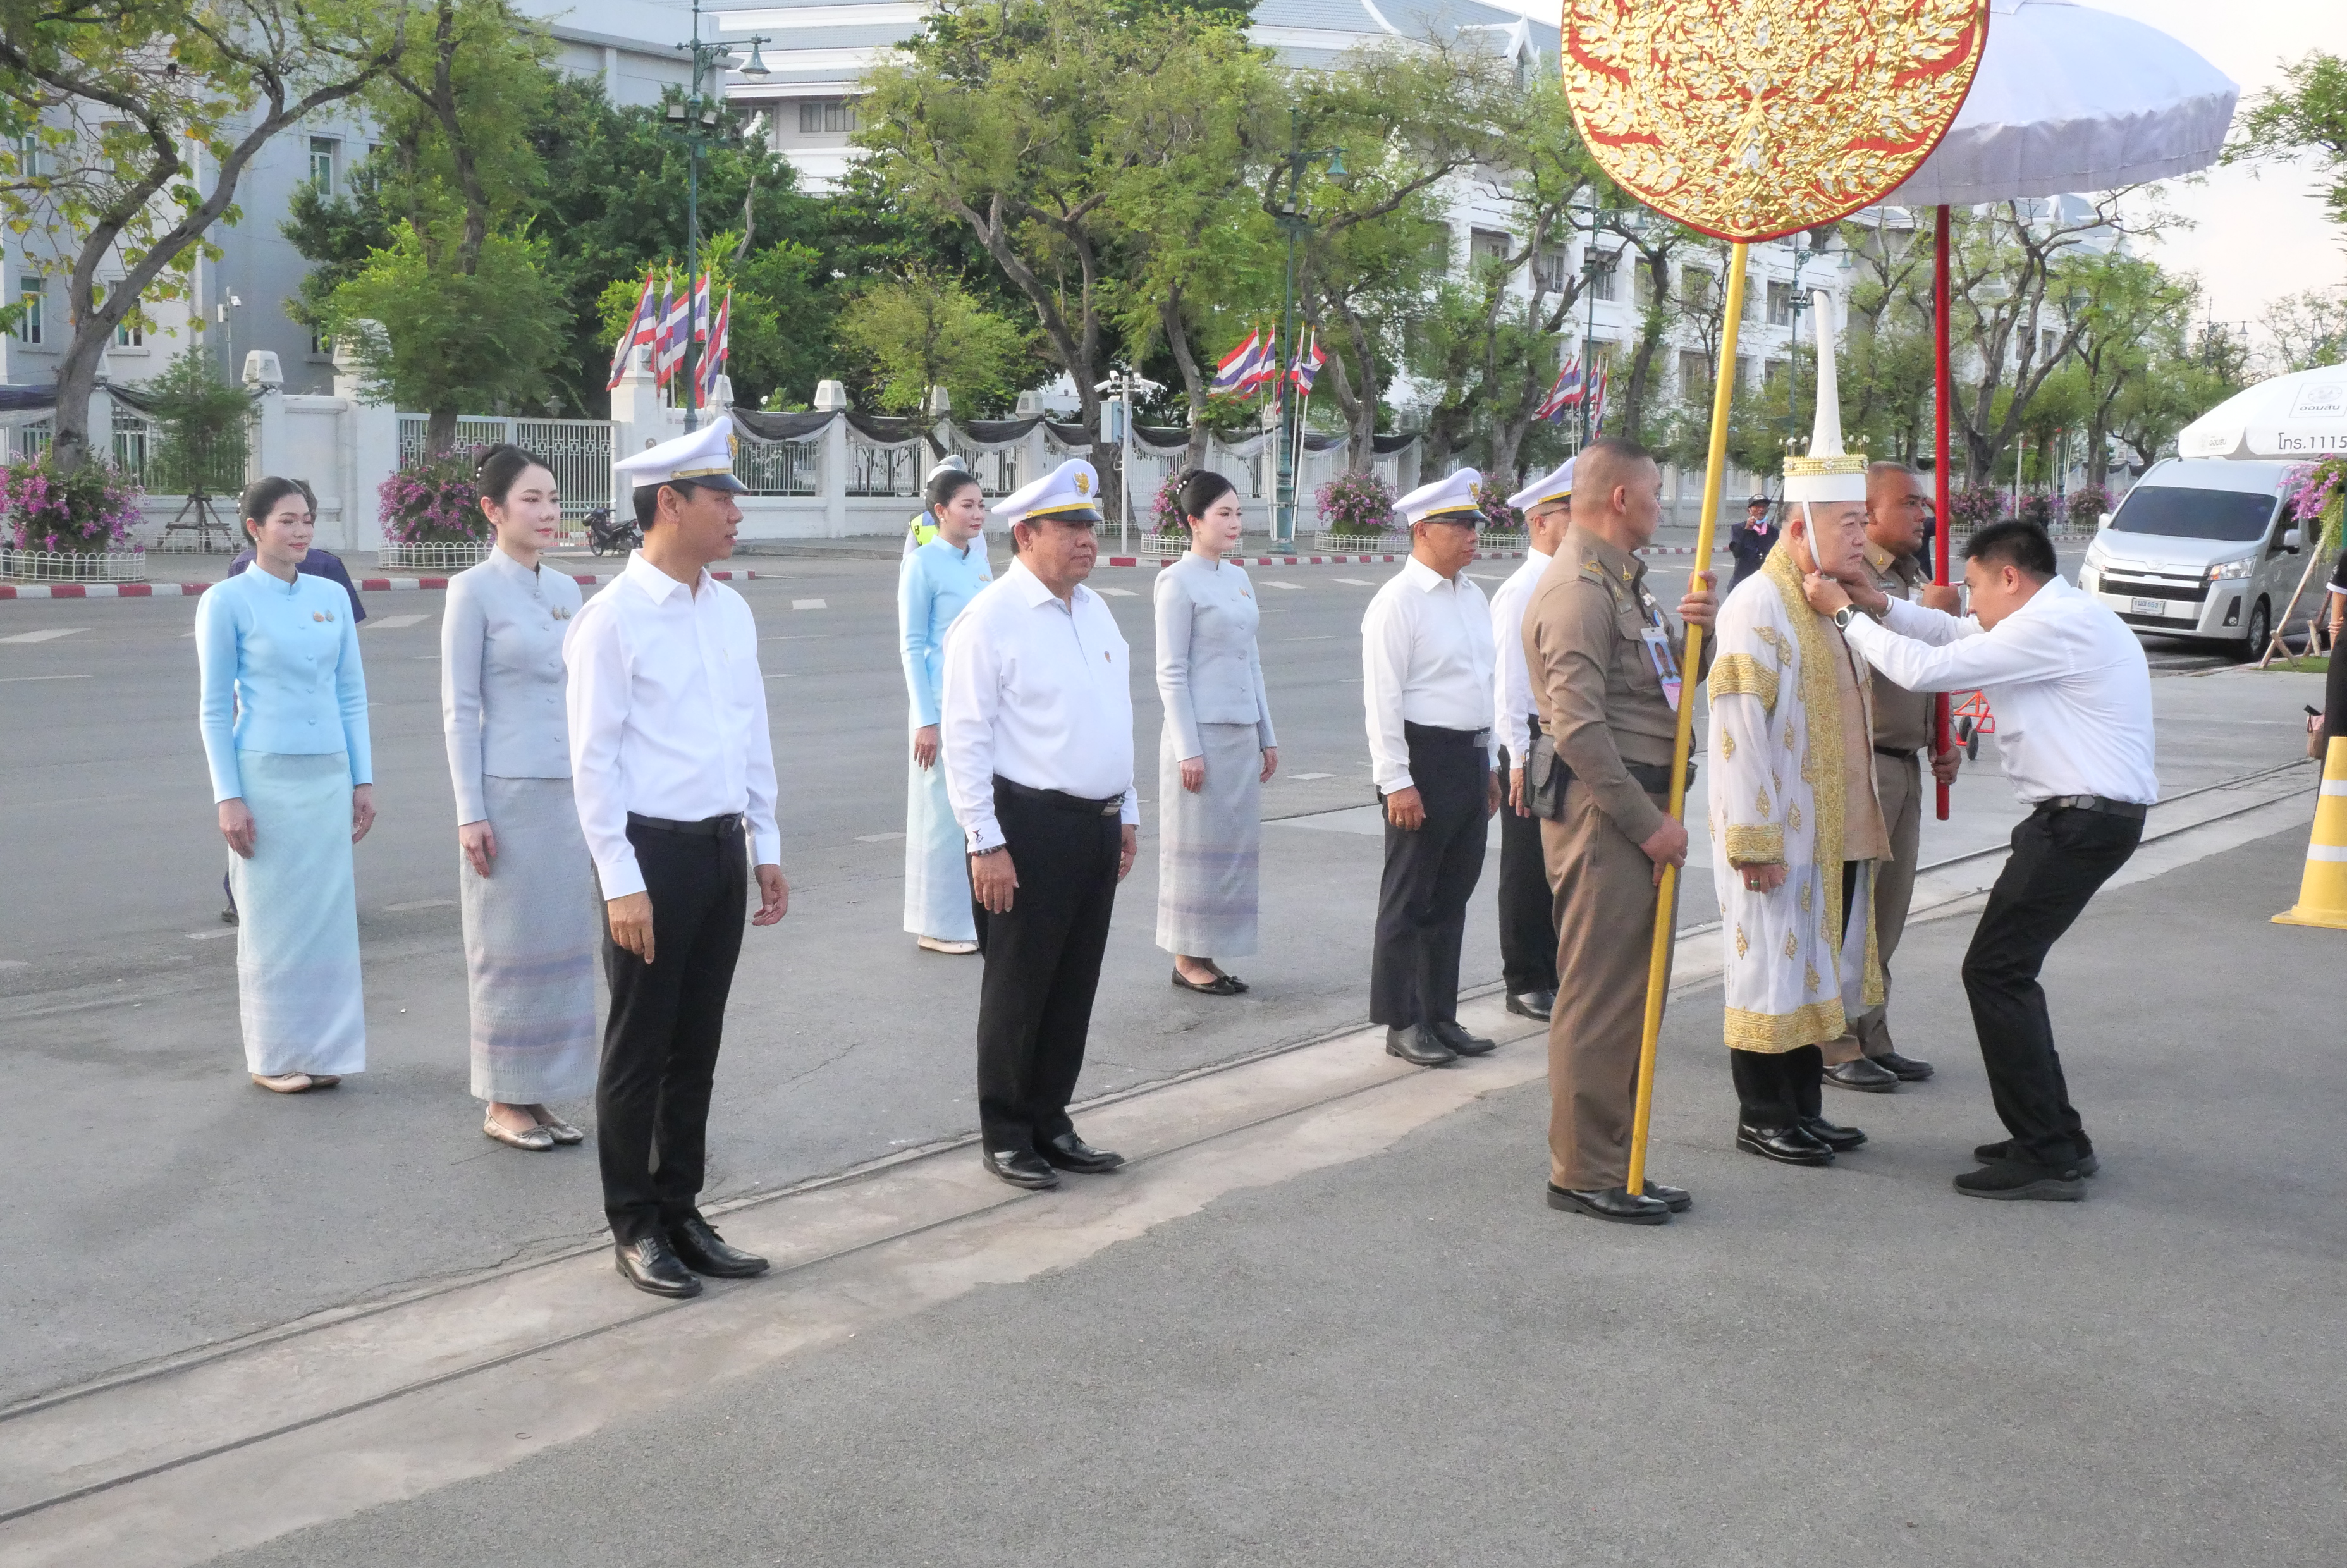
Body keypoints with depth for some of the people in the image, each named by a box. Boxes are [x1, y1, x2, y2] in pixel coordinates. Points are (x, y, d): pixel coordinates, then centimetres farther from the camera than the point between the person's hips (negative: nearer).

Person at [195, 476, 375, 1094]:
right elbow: (215, 708, -3)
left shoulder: (331, 596, 9)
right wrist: (227, 798, -8)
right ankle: (274, 1058, 13)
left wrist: (363, 779, 9)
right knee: (272, 918, 2)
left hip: (329, 776, 4)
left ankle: (325, 1049, 16)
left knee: (330, 912, 6)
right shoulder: (227, 601, -3)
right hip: (265, 775, -4)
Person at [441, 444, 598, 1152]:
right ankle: (504, 1102, 13)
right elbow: (459, 710, -8)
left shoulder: (565, 590, 11)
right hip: (508, 792, -6)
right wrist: (470, 813, -12)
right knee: (509, 947, 2)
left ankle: (540, 1094, 19)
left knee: (563, 943, 9)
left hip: (569, 792, 6)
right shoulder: (474, 591, -7)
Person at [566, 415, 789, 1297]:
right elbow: (594, 761, -12)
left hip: (723, 850, 6)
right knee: (640, 1051, 5)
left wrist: (766, 849, 14)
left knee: (697, 1048, 14)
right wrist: (621, 883, -15)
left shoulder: (731, 611, 10)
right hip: (654, 852, -6)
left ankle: (680, 1213, 26)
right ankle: (634, 1228, 18)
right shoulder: (614, 619, -11)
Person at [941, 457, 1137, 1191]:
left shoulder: (1095, 610, 12)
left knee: (1074, 985, 14)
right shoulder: (992, 620, -12)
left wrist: (1127, 813, 18)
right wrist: (986, 842, -17)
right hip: (1029, 826, -7)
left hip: (1097, 823, 7)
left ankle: (1049, 1122, 27)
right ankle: (1005, 1136, 16)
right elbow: (966, 738, -14)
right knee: (1019, 988, 3)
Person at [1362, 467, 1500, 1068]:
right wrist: (1397, 782, -19)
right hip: (1422, 759, -8)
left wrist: (1488, 765, 19)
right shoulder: (1398, 601, -13)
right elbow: (1382, 698, -16)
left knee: (1452, 896, 14)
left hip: (1470, 758, 8)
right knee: (1408, 900, 2)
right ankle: (1403, 1024, 11)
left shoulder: (1472, 596, 12)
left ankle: (1440, 1017, 24)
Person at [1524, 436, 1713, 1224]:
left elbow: (1667, 686, 23)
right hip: (1601, 808, -11)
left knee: (1637, 990, 14)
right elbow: (1579, 727, -21)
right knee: (1599, 995, -5)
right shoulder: (1578, 588, -14)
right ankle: (1583, 1173, 2)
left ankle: (1616, 1164, 22)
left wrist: (1691, 629, 2)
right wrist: (1647, 822, -19)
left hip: (1641, 806, 11)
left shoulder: (1621, 582, 19)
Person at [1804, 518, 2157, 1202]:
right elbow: (1956, 634, 24)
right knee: (2007, 969, 15)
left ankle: (2047, 1156, -5)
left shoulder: (2051, 626, -17)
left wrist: (1846, 613, -8)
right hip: (2086, 814, 11)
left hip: (2082, 821, -11)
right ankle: (2057, 1137, 21)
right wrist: (1879, 604, 10)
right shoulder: (2061, 617, 15)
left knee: (1995, 970, -8)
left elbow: (1926, 669, -19)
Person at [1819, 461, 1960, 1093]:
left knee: (1887, 911, 13)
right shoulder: (1846, 575, -12)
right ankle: (1836, 1048, 4)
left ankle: (1871, 1039, 22)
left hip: (1906, 764, 9)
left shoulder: (1918, 580, 16)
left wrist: (1944, 742, 17)